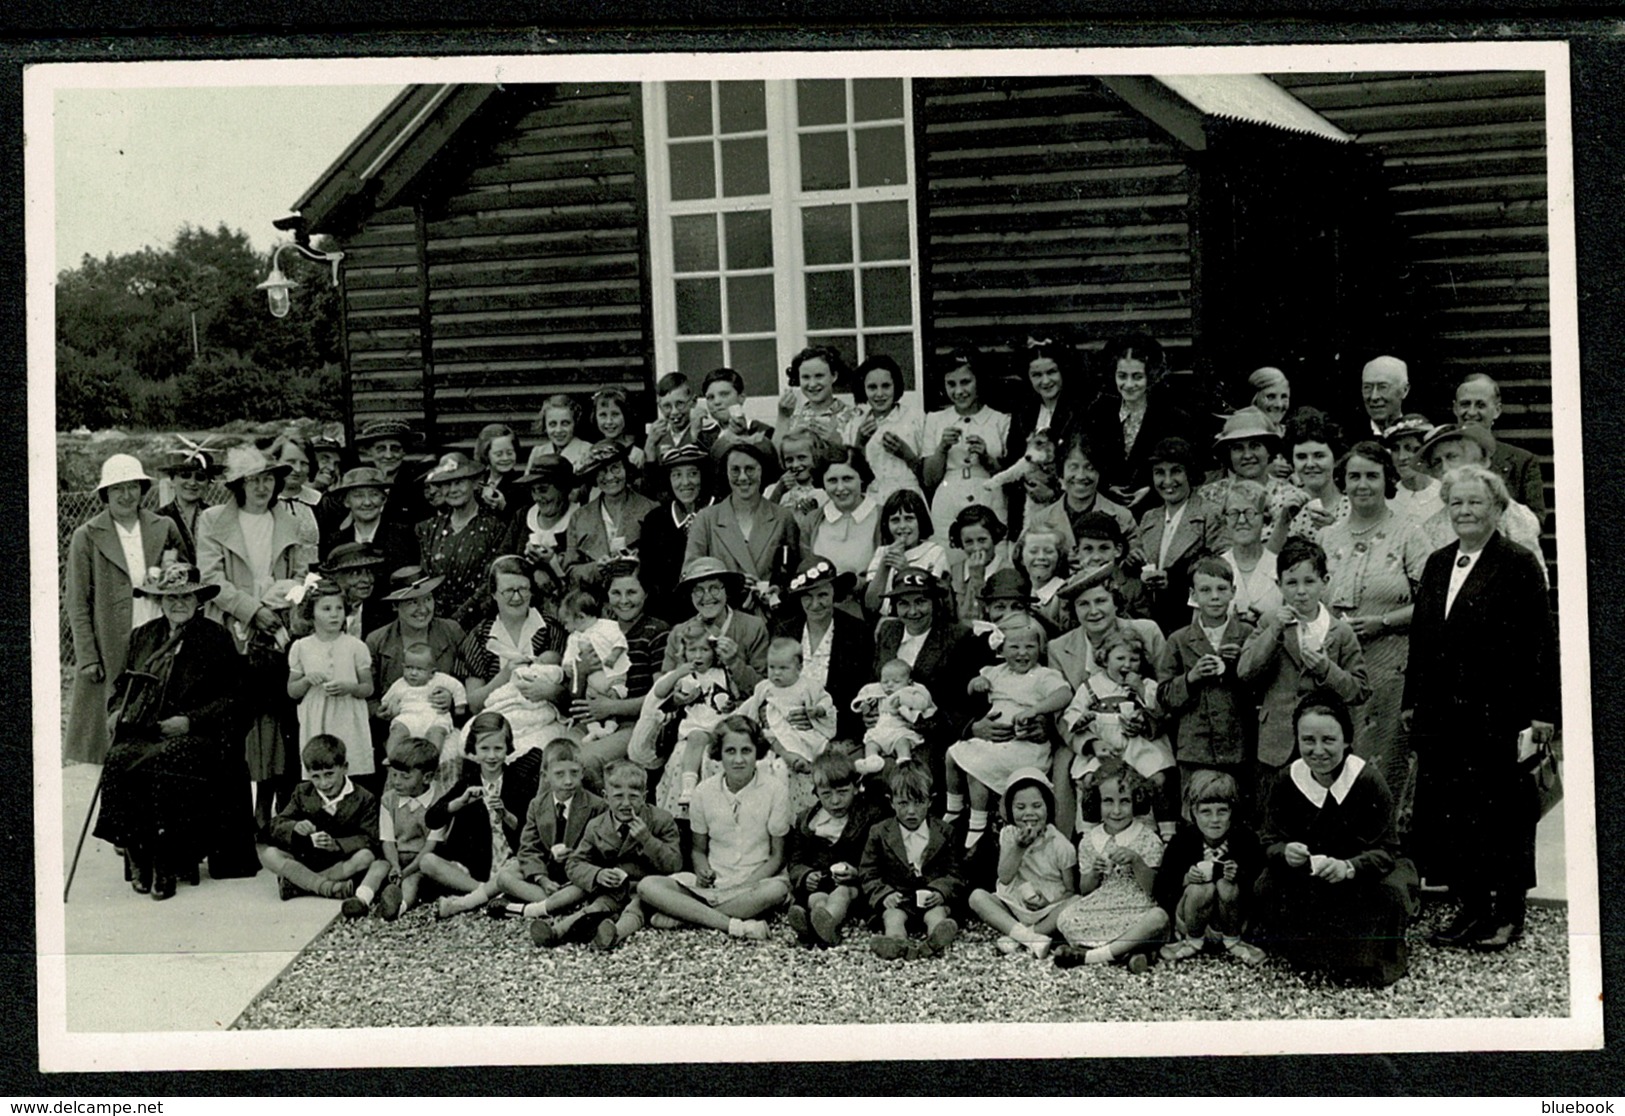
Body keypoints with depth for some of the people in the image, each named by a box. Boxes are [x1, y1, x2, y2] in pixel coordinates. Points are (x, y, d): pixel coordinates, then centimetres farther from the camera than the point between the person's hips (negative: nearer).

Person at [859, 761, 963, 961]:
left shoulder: (942, 833, 10)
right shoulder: (879, 834, 8)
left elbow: (954, 874, 11)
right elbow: (868, 875, 7)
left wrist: (940, 892, -11)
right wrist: (884, 894, -13)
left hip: (931, 899, 1)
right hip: (897, 899, -1)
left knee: (937, 914, -32)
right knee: (893, 916, -33)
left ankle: (936, 941, -66)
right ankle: (897, 943, -67)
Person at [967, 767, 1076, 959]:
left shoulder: (1060, 844, -5)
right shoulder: (1009, 835, 2)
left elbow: (1071, 891, -3)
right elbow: (1004, 877, -7)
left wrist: (1048, 901, -21)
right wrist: (1019, 847, -19)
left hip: (1049, 910, -2)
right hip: (1014, 906, 2)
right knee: (977, 896, -21)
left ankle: (1015, 937, -32)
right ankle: (1025, 935, -37)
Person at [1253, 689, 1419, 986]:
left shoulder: (1368, 781, -18)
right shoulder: (1286, 780, -9)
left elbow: (1384, 851, -20)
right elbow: (1270, 841, -8)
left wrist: (1348, 867, -42)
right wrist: (1284, 852, -34)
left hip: (1362, 875, -2)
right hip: (1305, 878, 2)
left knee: (1391, 893, -33)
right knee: (1264, 890, -23)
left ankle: (1376, 961, -1)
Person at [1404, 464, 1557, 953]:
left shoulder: (1518, 565, -5)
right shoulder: (1437, 564, 14)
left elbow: (1540, 642, -8)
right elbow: (1420, 635, 17)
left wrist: (1542, 710, -11)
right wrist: (1412, 700, 14)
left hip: (1499, 710, -6)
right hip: (1442, 709, 6)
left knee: (1500, 806, 1)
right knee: (1446, 806, 6)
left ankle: (1507, 913, 12)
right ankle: (1471, 907, 17)